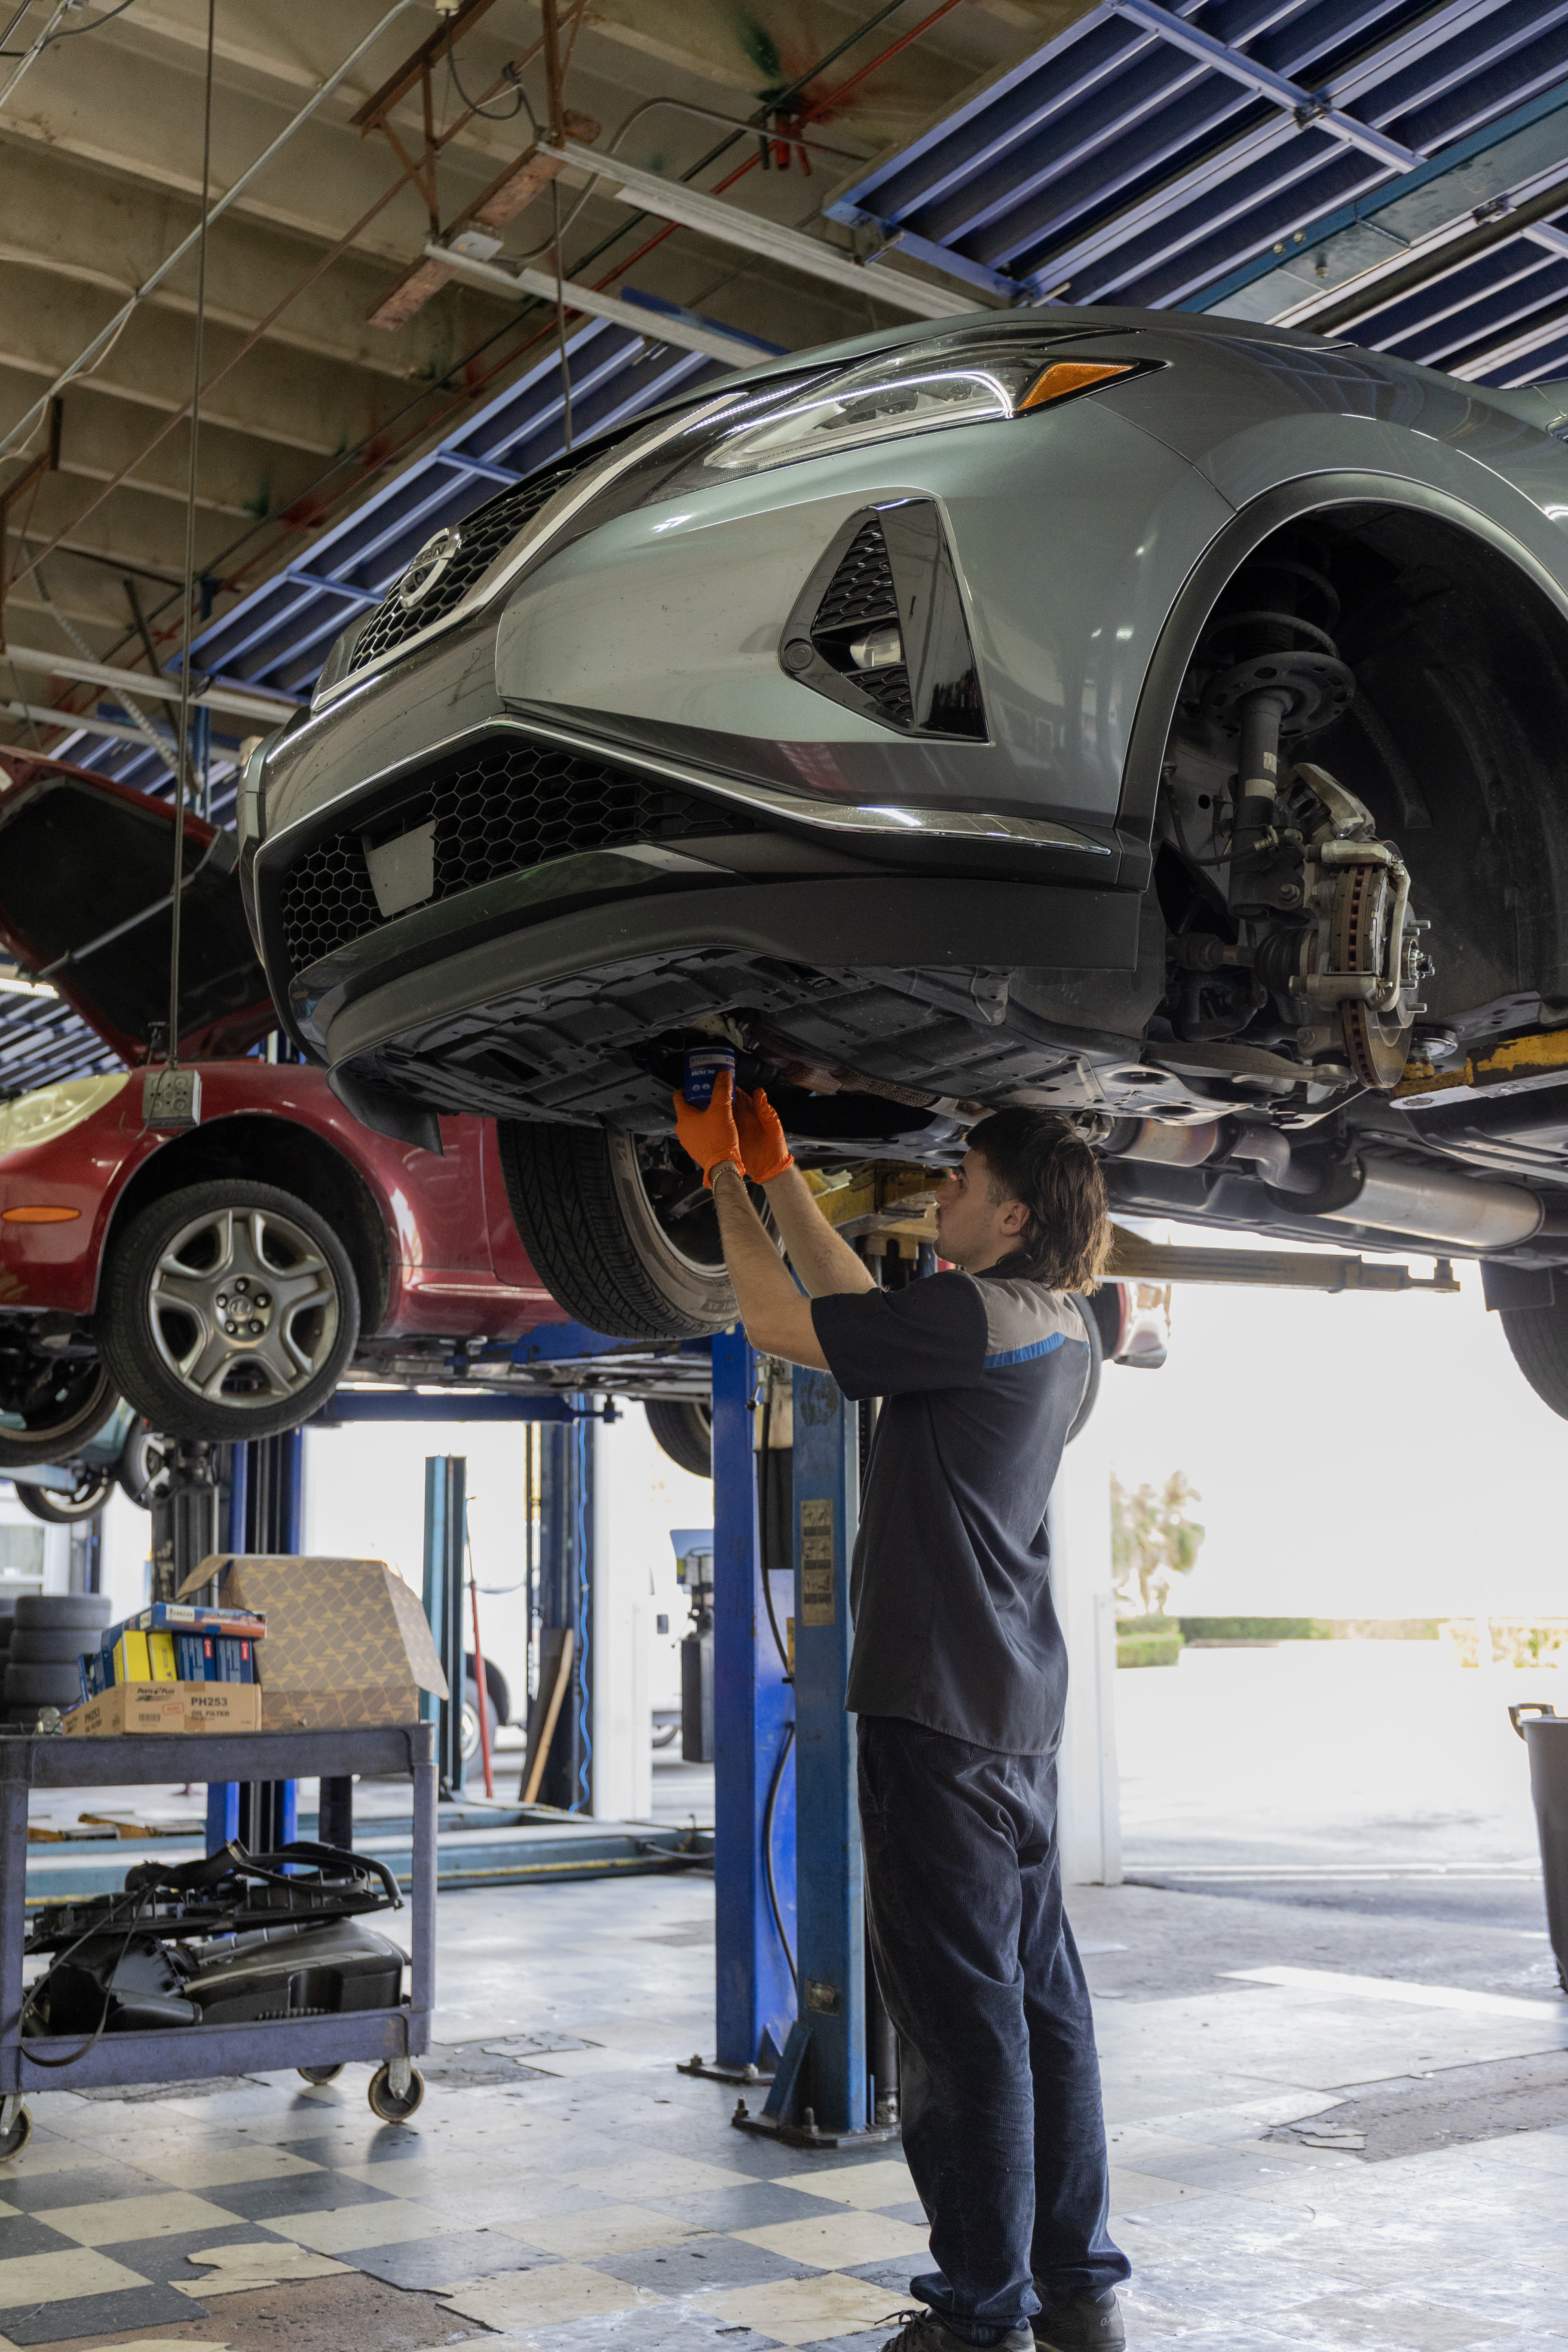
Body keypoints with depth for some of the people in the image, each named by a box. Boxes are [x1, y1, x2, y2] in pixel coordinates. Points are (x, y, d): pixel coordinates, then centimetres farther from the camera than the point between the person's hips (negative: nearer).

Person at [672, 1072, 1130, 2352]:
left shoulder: (976, 1318, -16)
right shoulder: (1060, 1334, 11)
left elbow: (782, 1322, -9)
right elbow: (861, 1308, 21)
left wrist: (724, 1178, 4)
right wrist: (777, 1171, 23)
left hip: (941, 1708, -9)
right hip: (1020, 1710, 9)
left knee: (963, 2011, -2)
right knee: (1040, 1996, 14)